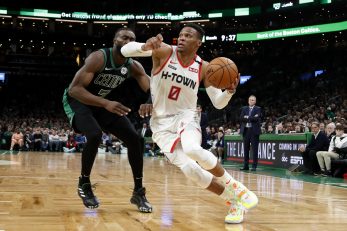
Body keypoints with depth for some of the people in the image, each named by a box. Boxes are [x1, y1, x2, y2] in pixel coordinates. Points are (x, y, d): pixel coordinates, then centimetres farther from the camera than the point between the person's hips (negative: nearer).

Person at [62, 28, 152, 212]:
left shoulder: (134, 66, -11)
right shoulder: (99, 58, -29)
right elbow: (74, 89, -36)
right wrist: (106, 104, -47)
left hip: (103, 103, 6)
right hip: (77, 100, -6)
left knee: (133, 138, -6)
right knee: (95, 136, -32)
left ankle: (138, 192, 4)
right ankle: (84, 184, -6)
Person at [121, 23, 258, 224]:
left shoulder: (203, 67, -4)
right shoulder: (164, 52, -9)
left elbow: (218, 103, 1)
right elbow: (126, 50, -20)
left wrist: (229, 92, -22)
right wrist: (146, 46, -42)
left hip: (186, 116, 0)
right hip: (162, 122, 0)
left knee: (193, 150, -36)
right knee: (190, 170, -19)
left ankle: (234, 187, -11)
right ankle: (235, 201, 2)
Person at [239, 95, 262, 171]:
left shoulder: (258, 109, 2)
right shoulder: (244, 109, 13)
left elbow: (257, 118, -13)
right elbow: (241, 118, -1)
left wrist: (247, 117, -9)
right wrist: (252, 118, -11)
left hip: (254, 131, -4)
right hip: (245, 130, 4)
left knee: (254, 149, -3)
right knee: (246, 149, 7)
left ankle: (254, 166, 0)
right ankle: (246, 165, 13)